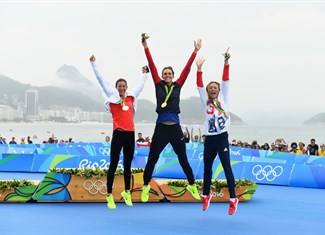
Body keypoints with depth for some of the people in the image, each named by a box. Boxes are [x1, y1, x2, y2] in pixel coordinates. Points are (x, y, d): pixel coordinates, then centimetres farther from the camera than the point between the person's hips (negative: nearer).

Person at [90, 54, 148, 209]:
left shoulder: (131, 98, 12)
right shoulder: (113, 97, 4)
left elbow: (140, 85, 31)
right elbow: (101, 80, 4)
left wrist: (144, 74, 44)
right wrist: (93, 64, 4)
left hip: (130, 134, 4)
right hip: (118, 134, -4)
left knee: (127, 165, 13)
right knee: (114, 164, -3)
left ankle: (127, 192, 27)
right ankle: (109, 196, 2)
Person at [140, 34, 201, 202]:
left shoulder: (178, 86, 6)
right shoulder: (159, 85, 4)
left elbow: (187, 68, 4)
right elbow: (152, 66, -1)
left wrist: (195, 51, 1)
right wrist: (146, 47, -5)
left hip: (175, 128, 1)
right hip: (161, 128, -1)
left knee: (183, 159, 11)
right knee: (152, 159, 6)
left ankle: (192, 185, 25)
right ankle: (146, 186, 22)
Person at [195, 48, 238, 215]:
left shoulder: (223, 100, 6)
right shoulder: (206, 102, 9)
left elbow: (226, 81, -5)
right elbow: (199, 85, -2)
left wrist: (226, 62, -15)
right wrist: (199, 68, -14)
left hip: (222, 138, -3)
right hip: (209, 139, 3)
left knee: (227, 167, -9)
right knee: (207, 168, 12)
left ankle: (233, 199, -8)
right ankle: (206, 195, 30)